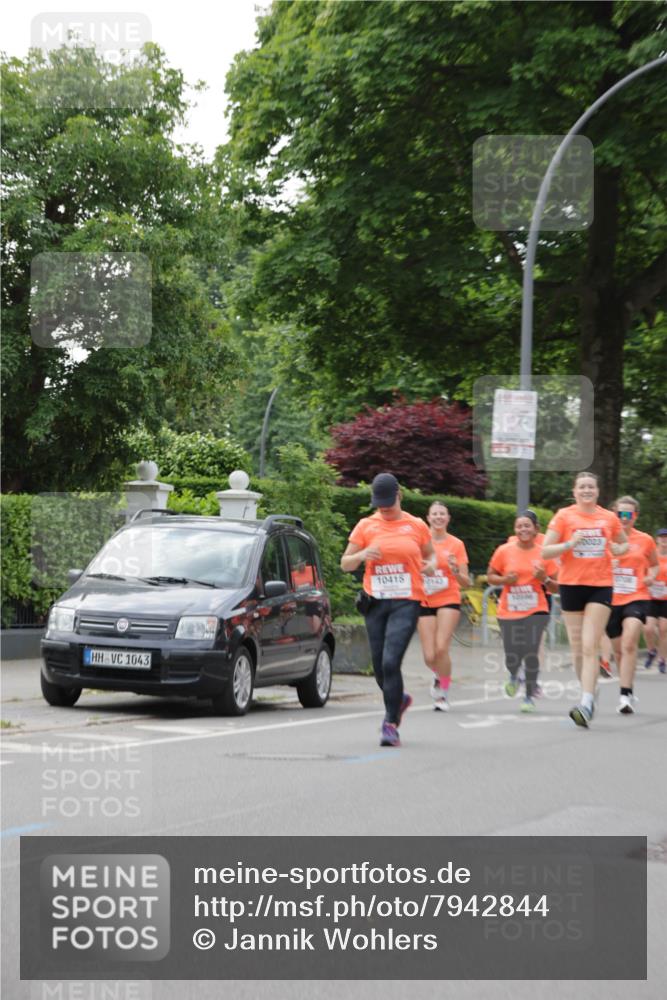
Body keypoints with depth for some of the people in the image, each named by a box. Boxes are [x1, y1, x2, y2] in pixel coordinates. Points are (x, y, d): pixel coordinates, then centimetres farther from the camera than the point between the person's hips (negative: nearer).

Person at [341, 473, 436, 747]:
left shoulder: (416, 526, 6)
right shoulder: (365, 526, 7)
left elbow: (430, 554, 20)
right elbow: (345, 564, 10)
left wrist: (431, 565, -3)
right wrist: (361, 555, -12)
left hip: (406, 603, -3)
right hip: (376, 602, 3)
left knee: (390, 662, -17)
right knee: (379, 666, 7)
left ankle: (391, 724, -11)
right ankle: (399, 699, 37)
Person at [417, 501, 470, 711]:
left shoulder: (456, 544, 1)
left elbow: (466, 583, 1)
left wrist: (455, 570, -19)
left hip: (449, 601, -1)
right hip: (425, 602, 1)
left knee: (441, 648, -18)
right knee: (429, 656, -4)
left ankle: (444, 693, 0)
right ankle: (439, 675, 32)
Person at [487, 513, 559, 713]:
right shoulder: (504, 551, -1)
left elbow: (556, 588, 6)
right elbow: (490, 576, 9)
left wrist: (545, 579, -14)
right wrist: (505, 580, -11)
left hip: (536, 612, -1)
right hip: (509, 613, 1)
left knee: (531, 653, -12)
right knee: (512, 656, -3)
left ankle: (530, 696, 9)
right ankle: (514, 677, 36)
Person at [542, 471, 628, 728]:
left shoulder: (609, 518, 5)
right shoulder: (564, 516, 0)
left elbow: (624, 544, 22)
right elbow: (545, 551, -4)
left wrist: (619, 549, -1)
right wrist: (570, 543, -19)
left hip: (601, 586, 0)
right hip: (571, 585, 1)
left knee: (590, 647, -12)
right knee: (577, 648, 6)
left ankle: (586, 704, -19)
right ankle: (589, 694, 24)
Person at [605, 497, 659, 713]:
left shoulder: (645, 540, 3)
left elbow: (654, 564, 20)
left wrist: (651, 576, -1)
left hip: (636, 598, -2)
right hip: (611, 600, 2)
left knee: (629, 644, -22)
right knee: (618, 649, 11)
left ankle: (625, 695, -23)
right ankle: (629, 693, 29)